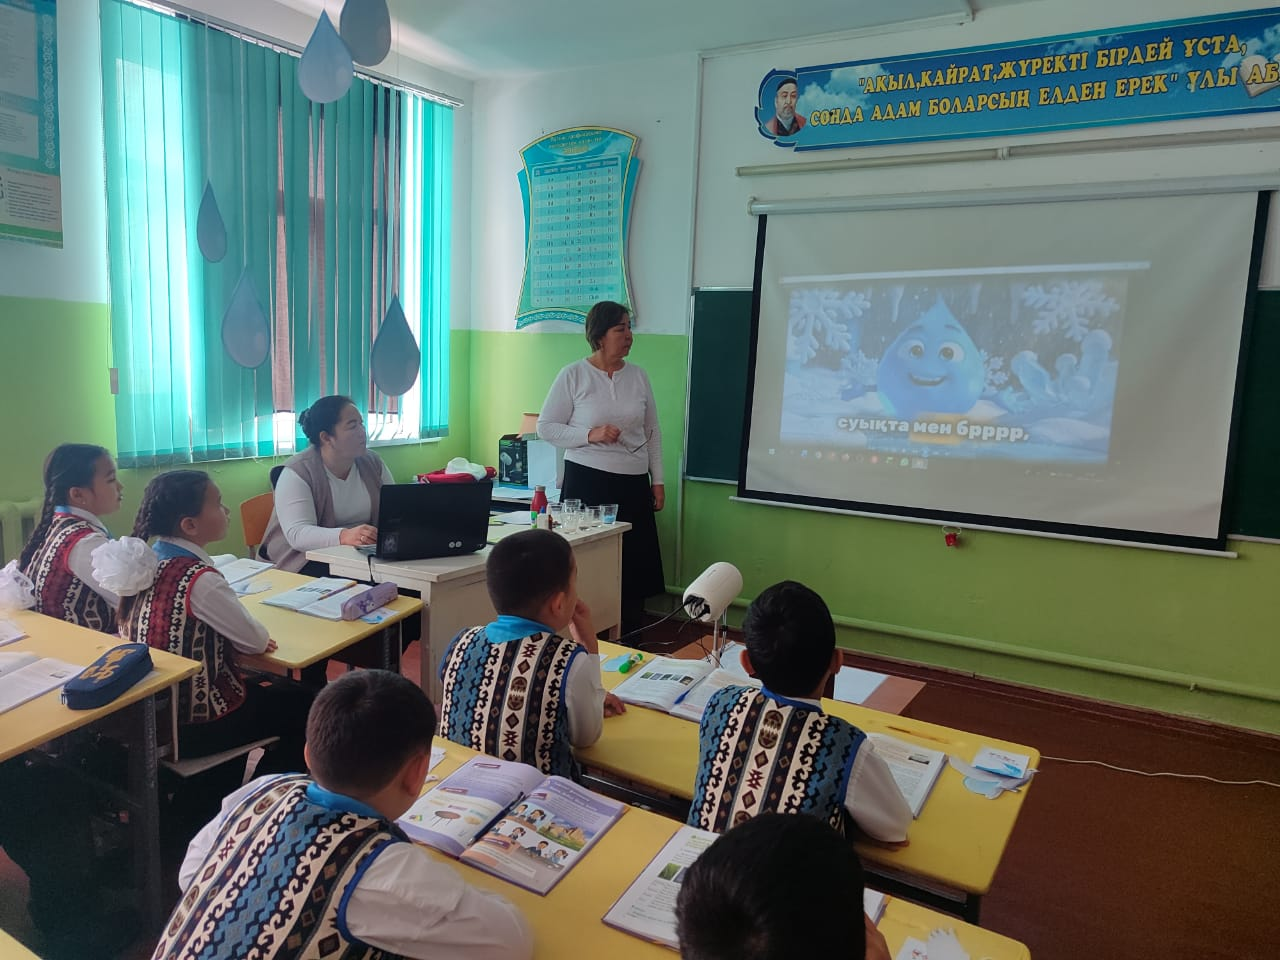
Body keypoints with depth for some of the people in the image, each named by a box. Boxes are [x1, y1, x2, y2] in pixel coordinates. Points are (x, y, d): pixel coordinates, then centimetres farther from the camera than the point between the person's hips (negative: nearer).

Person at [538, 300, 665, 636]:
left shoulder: (638, 376, 8)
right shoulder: (573, 375, -3)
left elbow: (653, 431, 13)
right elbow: (546, 427, -2)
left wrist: (658, 481, 9)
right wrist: (590, 435, -15)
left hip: (633, 483, 4)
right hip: (587, 481, -3)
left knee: (635, 563, 4)